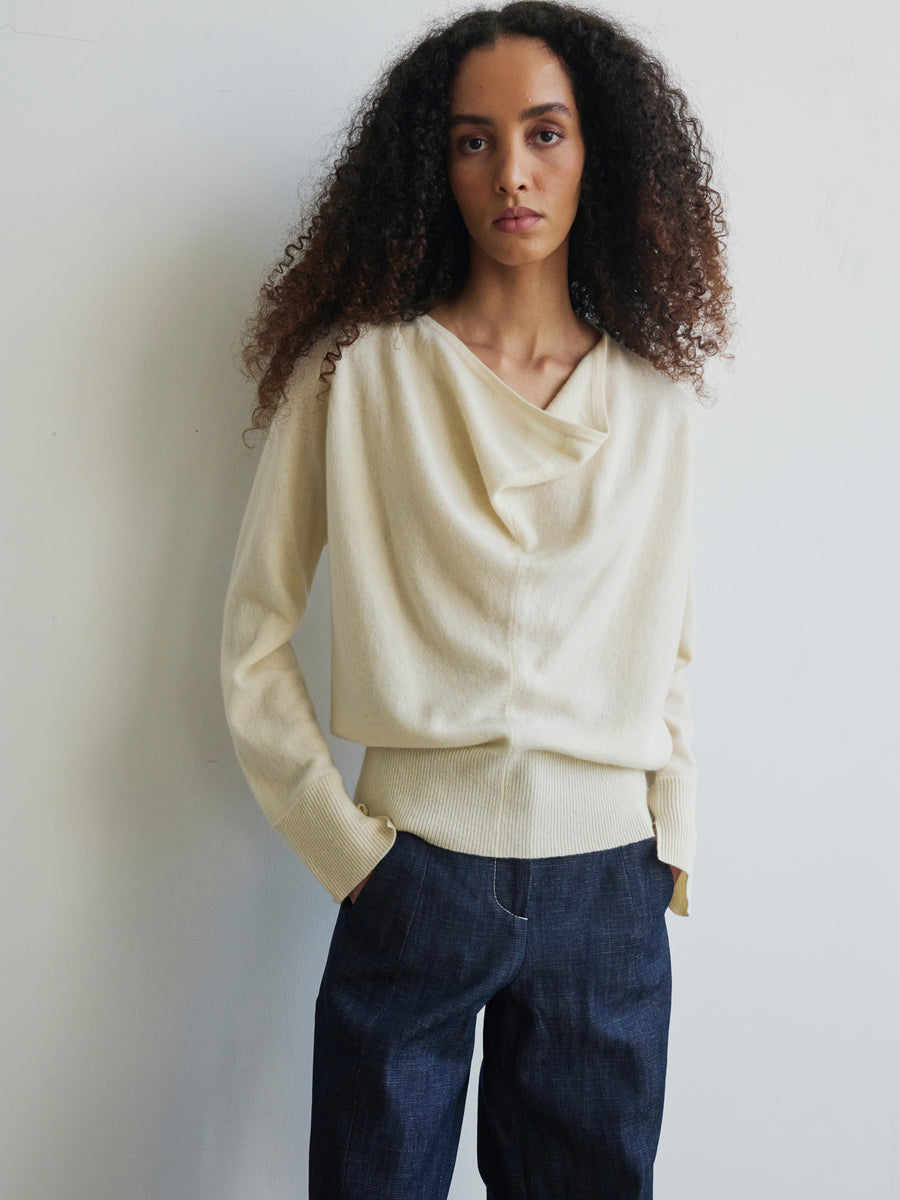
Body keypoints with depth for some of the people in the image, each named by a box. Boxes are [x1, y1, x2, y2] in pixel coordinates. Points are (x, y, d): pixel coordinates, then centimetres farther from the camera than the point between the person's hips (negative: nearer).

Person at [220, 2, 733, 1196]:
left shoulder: (658, 393, 5)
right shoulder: (358, 370, -4)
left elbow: (669, 645, 12)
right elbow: (256, 632, -2)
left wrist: (670, 839, 6)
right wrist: (342, 840, -5)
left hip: (609, 886, 3)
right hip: (417, 875, -2)